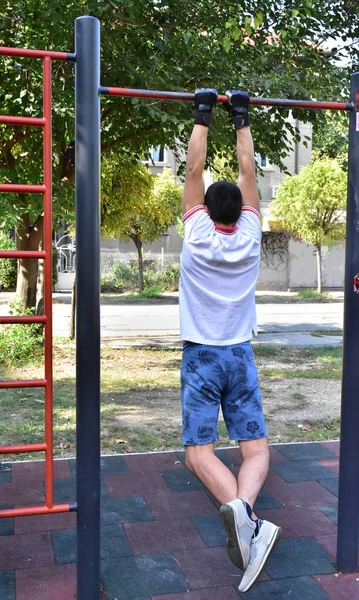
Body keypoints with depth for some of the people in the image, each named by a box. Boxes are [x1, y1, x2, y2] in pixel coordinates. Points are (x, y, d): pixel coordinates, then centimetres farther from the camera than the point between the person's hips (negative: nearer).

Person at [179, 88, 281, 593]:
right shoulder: (250, 236, 0)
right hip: (240, 356, 3)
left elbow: (194, 169, 1)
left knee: (199, 450, -4)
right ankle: (244, 507, -27)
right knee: (256, 447, 3)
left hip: (201, 357, -2)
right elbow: (248, 171, 8)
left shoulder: (198, 233, -5)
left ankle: (239, 512, -32)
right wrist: (242, 119, 18)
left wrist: (203, 117, 10)